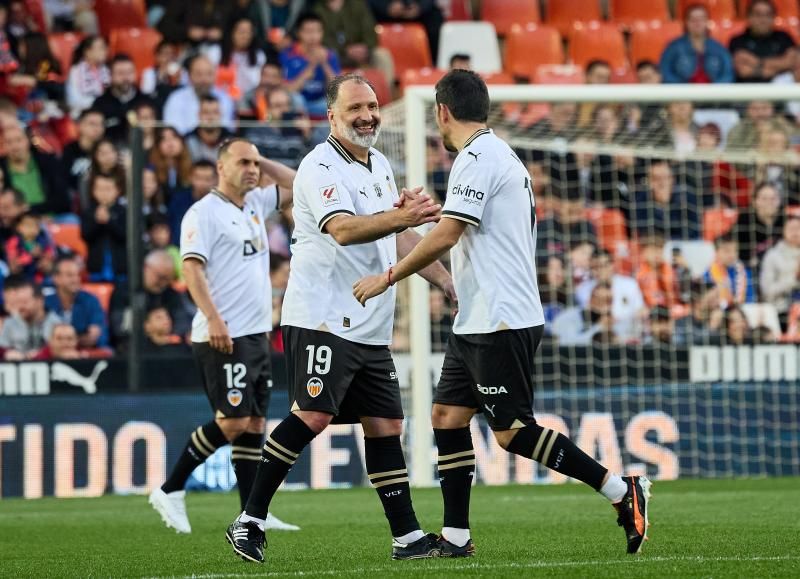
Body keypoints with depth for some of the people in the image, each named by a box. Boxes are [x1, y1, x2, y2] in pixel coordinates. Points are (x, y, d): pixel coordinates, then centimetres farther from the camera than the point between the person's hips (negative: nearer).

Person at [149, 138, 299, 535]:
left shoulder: (256, 204, 16)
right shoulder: (204, 212, -7)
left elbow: (296, 185, 27)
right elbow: (192, 267, -16)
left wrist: (262, 162, 14)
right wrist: (213, 317, -26)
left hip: (256, 335, 8)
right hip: (224, 338, -8)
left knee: (255, 423, 6)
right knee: (233, 422, -13)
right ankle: (170, 491, -2)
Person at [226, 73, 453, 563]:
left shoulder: (380, 165, 16)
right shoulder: (322, 168, -12)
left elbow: (400, 238, 27)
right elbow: (344, 229, -28)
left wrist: (447, 279, 23)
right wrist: (398, 217, -44)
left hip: (371, 327, 9)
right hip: (322, 319, -9)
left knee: (386, 424, 7)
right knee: (314, 414, -18)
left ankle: (408, 536, 9)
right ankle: (250, 520, -11)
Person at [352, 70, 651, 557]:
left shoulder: (477, 157, -14)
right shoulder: (501, 154, 17)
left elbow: (446, 235, -20)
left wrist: (388, 278, -13)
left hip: (499, 320, -10)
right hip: (478, 321, 10)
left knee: (513, 431, -9)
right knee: (448, 415, 9)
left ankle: (623, 492, -7)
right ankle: (455, 537, 9)